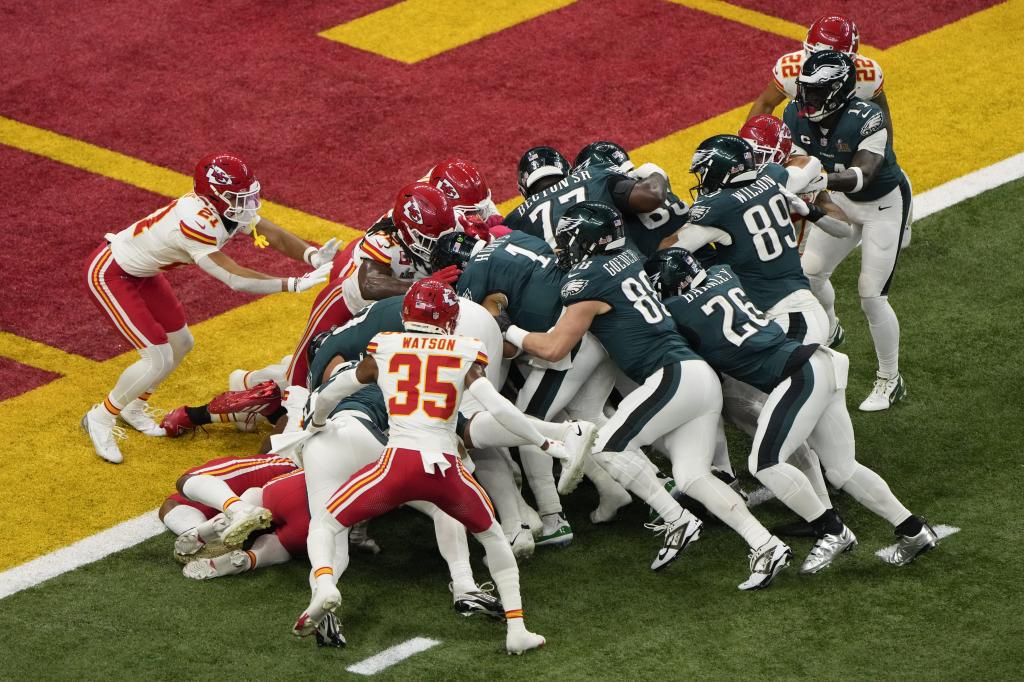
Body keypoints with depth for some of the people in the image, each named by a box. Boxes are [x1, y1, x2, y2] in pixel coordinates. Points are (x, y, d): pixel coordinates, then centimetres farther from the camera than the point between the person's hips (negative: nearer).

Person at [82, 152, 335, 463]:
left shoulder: (224, 207, -10)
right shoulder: (196, 223, -36)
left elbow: (274, 235, -8)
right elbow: (235, 279, -35)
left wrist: (313, 256, -26)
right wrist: (294, 284, -34)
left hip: (139, 271, 10)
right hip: (110, 276, -10)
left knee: (180, 344, 16)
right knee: (159, 359, -12)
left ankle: (133, 408, 37)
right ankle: (100, 419, 9)